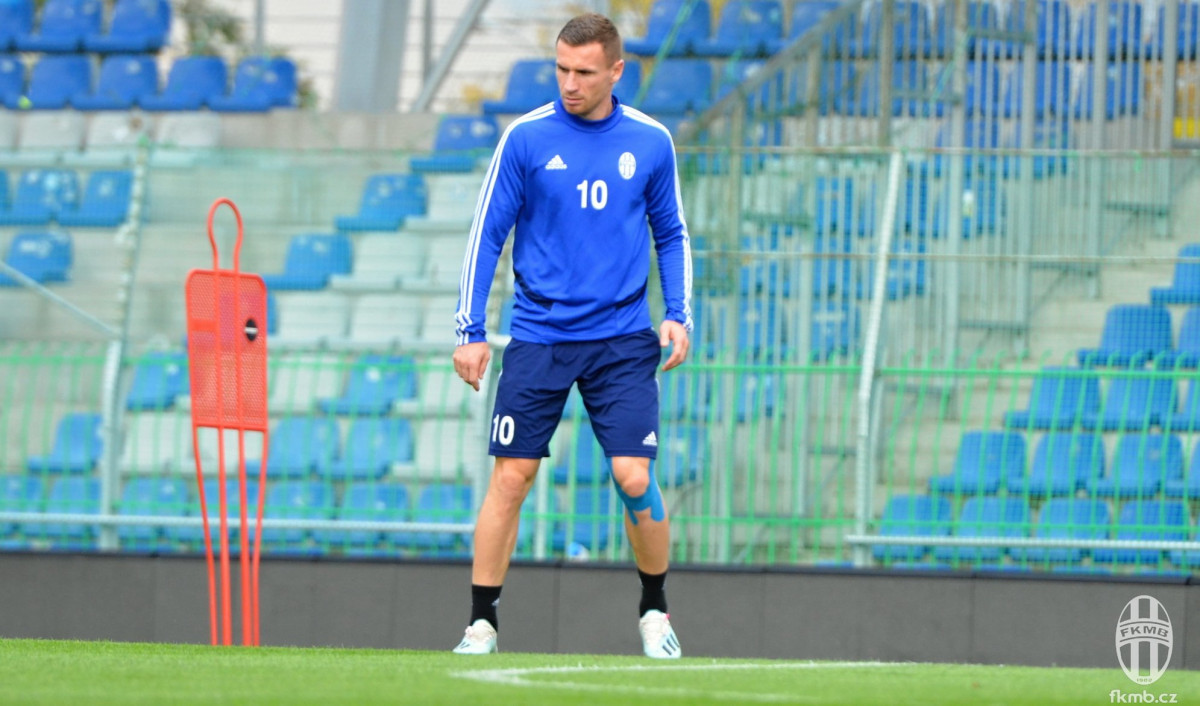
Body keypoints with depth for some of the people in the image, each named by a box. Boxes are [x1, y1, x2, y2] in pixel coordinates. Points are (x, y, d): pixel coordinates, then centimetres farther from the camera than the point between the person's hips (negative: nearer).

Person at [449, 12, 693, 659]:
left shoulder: (650, 143, 3)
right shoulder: (525, 138, -1)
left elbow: (671, 235, 14)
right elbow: (487, 235, 2)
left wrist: (679, 315, 1)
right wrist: (470, 330, -4)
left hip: (622, 340, 0)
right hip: (538, 336, 0)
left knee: (634, 477, -8)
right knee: (510, 479, -5)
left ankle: (654, 610, 14)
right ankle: (481, 623, 4)